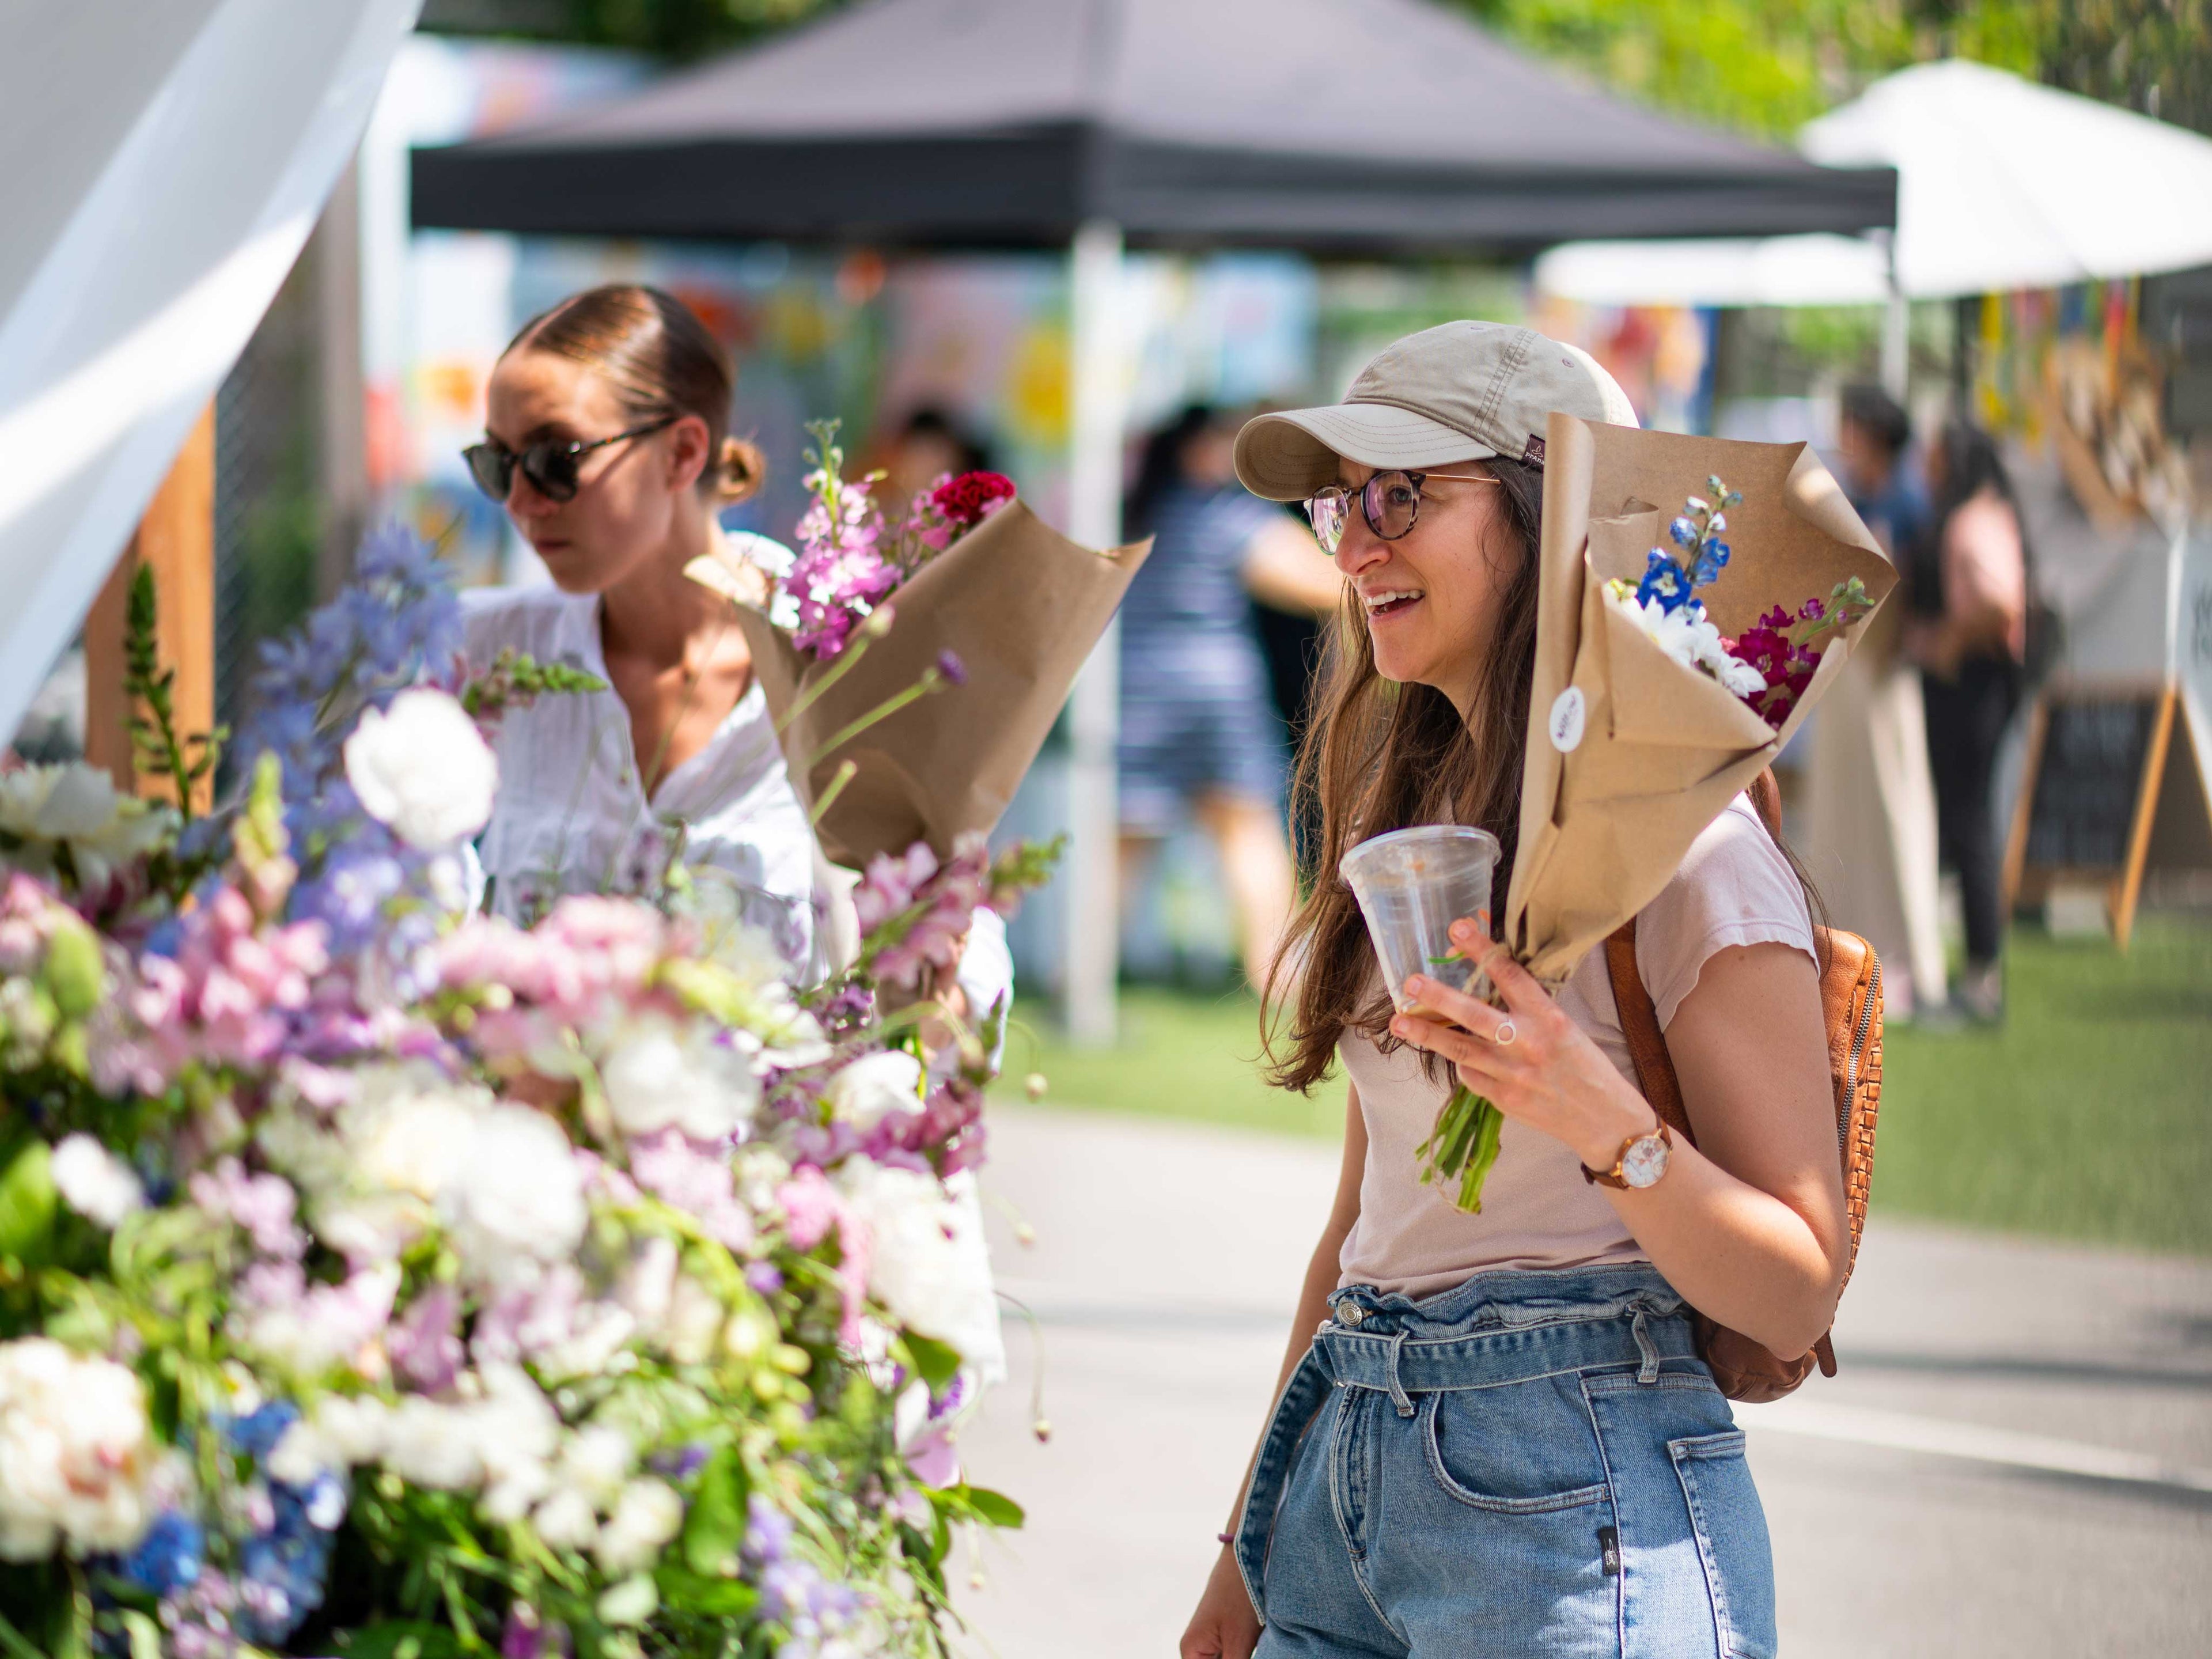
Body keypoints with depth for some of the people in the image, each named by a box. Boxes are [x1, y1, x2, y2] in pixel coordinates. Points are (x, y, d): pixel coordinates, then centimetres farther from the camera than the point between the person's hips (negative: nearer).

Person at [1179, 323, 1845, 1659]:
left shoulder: (1686, 853, -10)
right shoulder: (1413, 817, 13)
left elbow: (1798, 1298, -13)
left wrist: (1607, 1124, -29)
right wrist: (1251, 1550, 19)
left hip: (1571, 1494, -7)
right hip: (1350, 1480, 7)